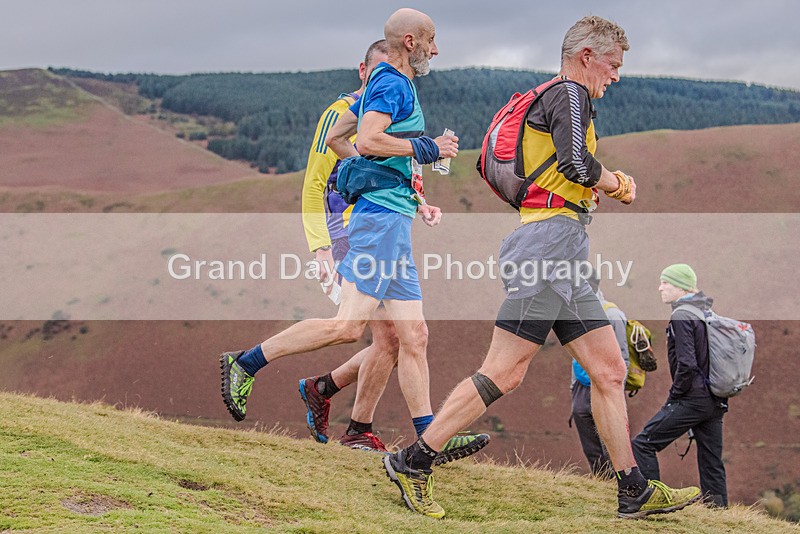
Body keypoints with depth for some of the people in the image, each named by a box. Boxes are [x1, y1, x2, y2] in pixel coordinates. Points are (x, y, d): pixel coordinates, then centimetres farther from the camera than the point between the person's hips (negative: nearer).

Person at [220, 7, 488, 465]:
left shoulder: (384, 84, 23)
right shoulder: (394, 85, -6)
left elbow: (335, 138, 29)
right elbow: (368, 140, -22)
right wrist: (425, 147, -10)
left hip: (393, 221, 11)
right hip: (382, 216, -11)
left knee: (414, 335, 4)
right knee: (349, 324, -15)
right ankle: (245, 363, -6)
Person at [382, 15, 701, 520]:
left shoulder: (551, 98, 26)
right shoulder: (569, 93, -4)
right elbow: (577, 163, -20)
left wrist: (602, 182, 20)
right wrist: (618, 184, -2)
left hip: (562, 259, 11)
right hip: (550, 239, -11)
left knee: (610, 370, 9)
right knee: (504, 373, -12)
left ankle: (635, 492, 13)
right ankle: (412, 460, -7)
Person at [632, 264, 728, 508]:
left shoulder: (681, 317, -11)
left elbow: (686, 364, -20)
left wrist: (674, 395, -8)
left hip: (692, 399, -9)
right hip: (716, 401, 9)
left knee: (643, 444, -5)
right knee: (712, 463, 10)